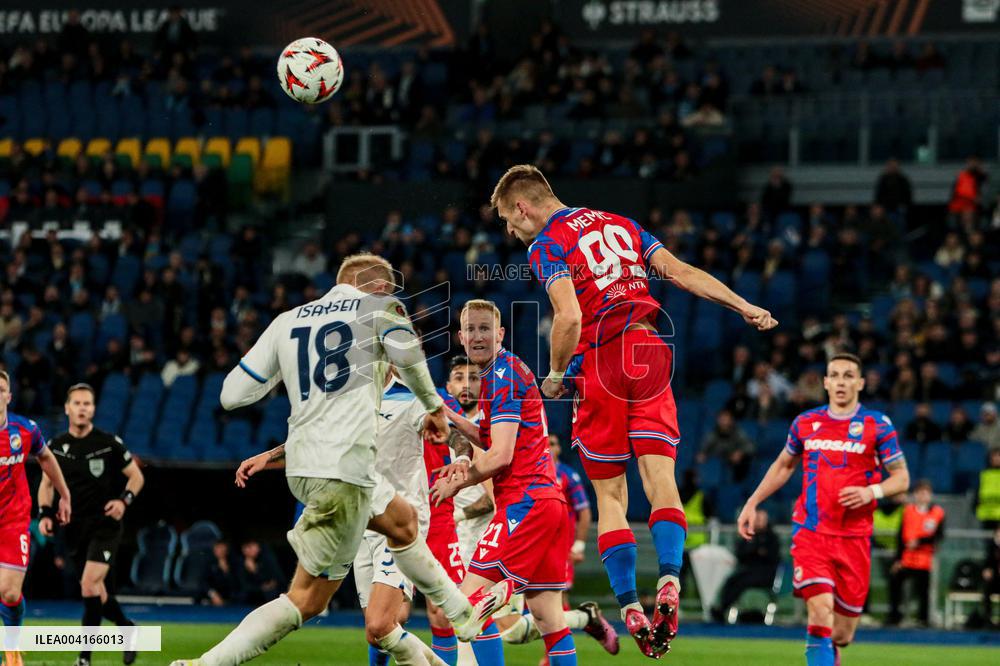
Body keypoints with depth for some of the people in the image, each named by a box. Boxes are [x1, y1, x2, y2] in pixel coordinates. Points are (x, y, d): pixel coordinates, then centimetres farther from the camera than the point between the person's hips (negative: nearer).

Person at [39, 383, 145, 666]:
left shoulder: (109, 443, -6)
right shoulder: (56, 446, 4)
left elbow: (136, 476, 3)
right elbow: (47, 483, 16)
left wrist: (124, 500, -15)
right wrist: (45, 513, -1)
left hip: (104, 524, -4)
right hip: (75, 528, 4)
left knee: (90, 588, -18)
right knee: (98, 593, 9)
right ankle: (127, 628, 36)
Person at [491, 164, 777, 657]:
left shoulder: (547, 246, -2)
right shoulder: (620, 224, 18)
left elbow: (569, 318, -15)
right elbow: (682, 273, 12)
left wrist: (555, 374, -1)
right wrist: (745, 307, 14)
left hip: (601, 362, -4)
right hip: (650, 353, 4)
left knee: (609, 496, 4)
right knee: (659, 475, -4)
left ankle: (630, 607, -1)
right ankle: (669, 580, -26)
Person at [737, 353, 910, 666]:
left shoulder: (878, 425, 0)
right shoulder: (805, 422, 8)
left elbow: (901, 478, 0)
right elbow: (783, 466, 24)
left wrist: (872, 491, -19)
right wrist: (752, 503, 18)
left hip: (854, 538, 0)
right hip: (810, 532, 0)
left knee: (841, 636, 4)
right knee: (821, 612, -21)